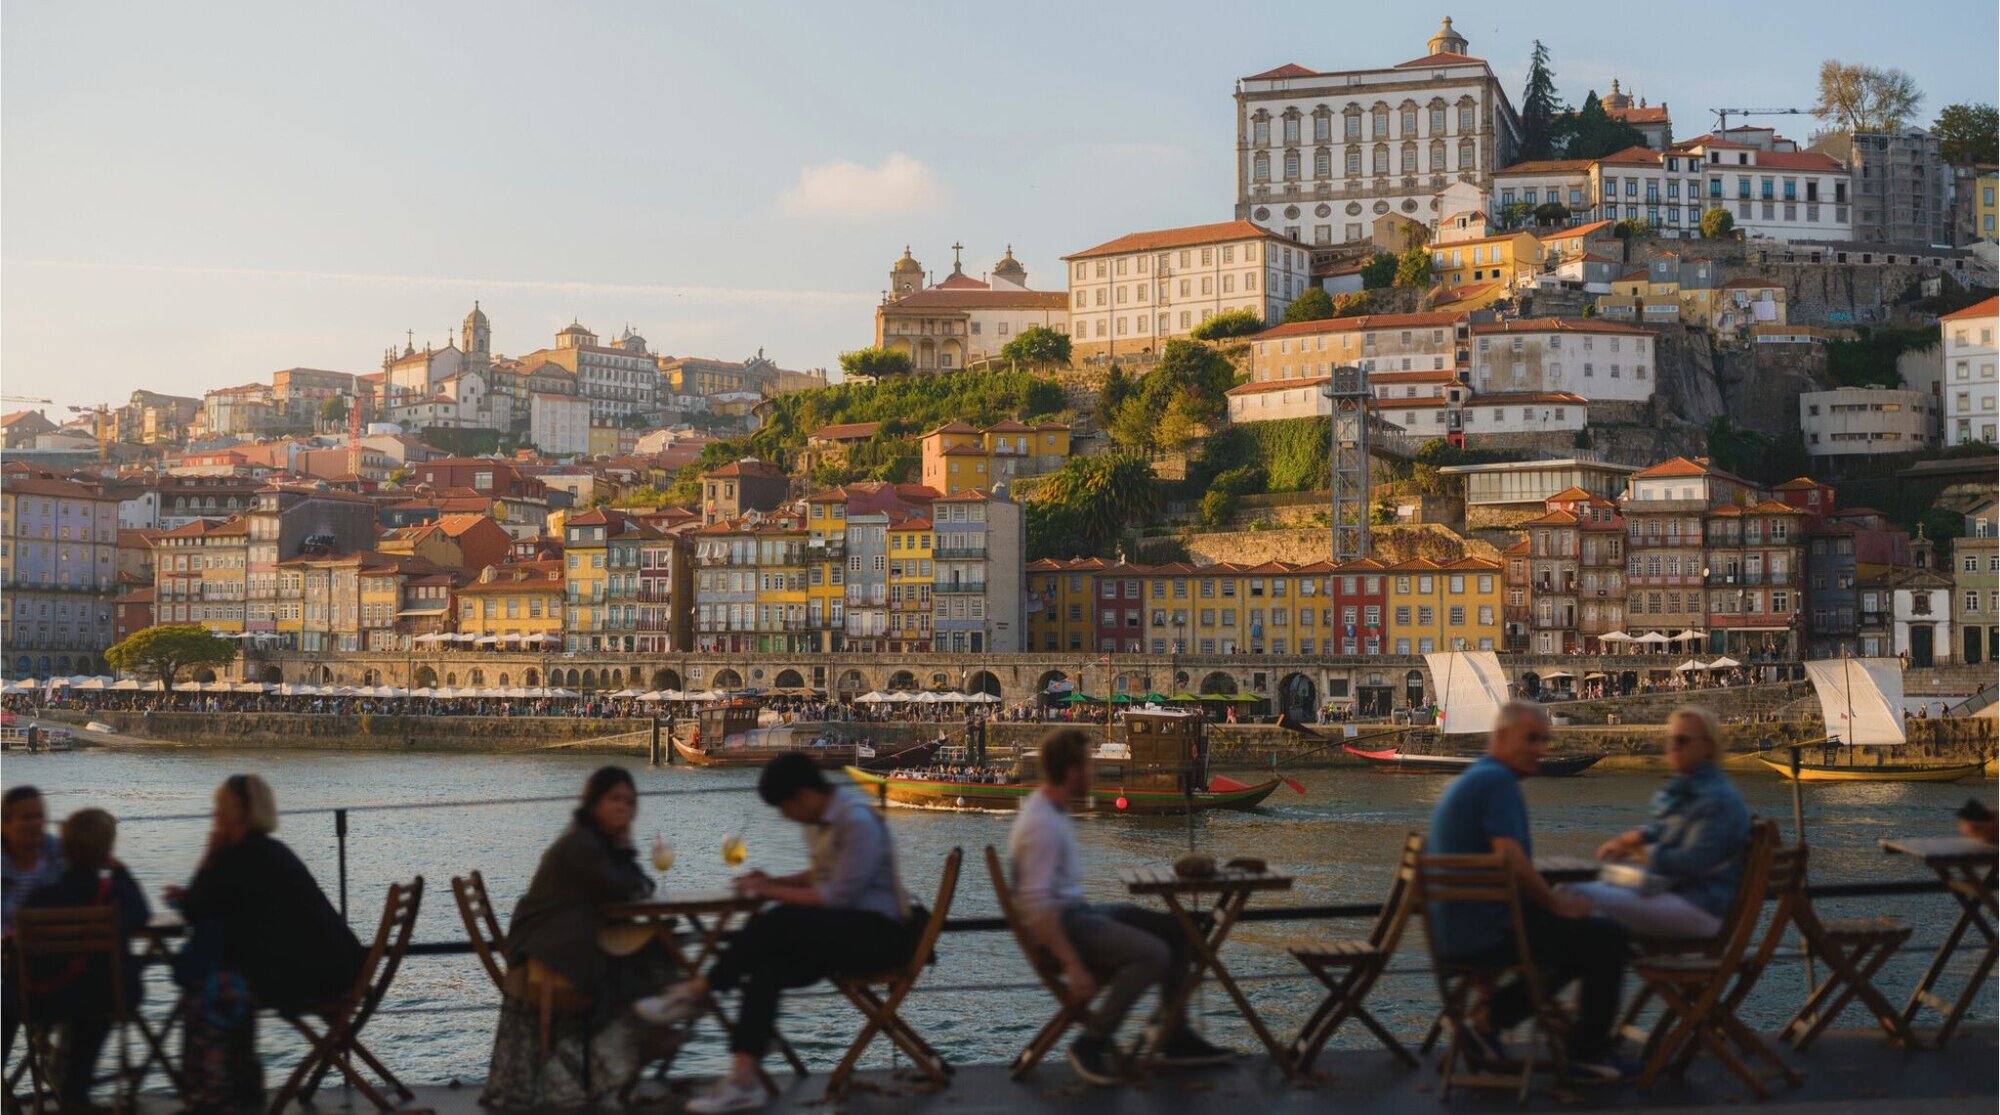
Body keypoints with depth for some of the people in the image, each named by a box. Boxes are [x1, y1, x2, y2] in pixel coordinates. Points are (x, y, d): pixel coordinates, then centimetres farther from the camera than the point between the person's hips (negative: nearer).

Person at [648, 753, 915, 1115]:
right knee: (766, 968, -18)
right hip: (843, 929, 9)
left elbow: (835, 898, -21)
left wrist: (772, 892, -14)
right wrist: (776, 881, 8)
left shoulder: (858, 823, -18)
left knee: (779, 922, -30)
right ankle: (744, 1081, -27)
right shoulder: (821, 820, 10)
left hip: (876, 933, -9)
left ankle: (698, 991, -14)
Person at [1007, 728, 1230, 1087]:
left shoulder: (1052, 810, 10)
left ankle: (1175, 1037, 12)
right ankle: (1091, 1043, -17)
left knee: (1175, 930, 9)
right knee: (1153, 953, -26)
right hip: (1061, 924, -11)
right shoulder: (1041, 825, -22)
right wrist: (1074, 967, -29)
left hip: (1078, 911, 11)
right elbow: (1037, 907, -28)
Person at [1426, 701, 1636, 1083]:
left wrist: (1550, 899, 17)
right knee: (1608, 939, -3)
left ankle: (1489, 1021, 18)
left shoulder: (1466, 781, 17)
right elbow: (1512, 863, -25)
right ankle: (1588, 1055, 8)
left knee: (1585, 935, 25)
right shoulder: (1497, 781, -15)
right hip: (1488, 933, -10)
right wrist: (1557, 904, -9)